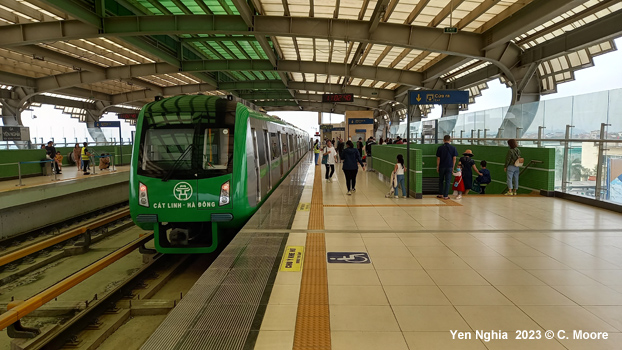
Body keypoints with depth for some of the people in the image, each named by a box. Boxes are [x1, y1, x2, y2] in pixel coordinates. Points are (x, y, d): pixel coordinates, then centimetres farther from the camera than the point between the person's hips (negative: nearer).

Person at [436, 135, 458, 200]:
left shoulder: (440, 148, -3)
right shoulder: (453, 148, -2)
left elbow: (438, 158, -2)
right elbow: (454, 158, -1)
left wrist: (437, 166, 6)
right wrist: (453, 166, 8)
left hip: (442, 167, 0)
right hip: (449, 167, 0)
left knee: (441, 180, 15)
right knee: (448, 181, 2)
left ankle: (441, 194, 20)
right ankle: (445, 195, 1)